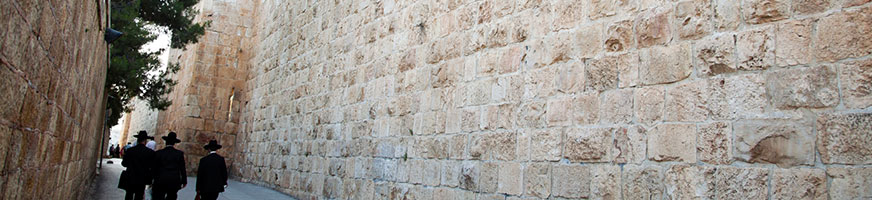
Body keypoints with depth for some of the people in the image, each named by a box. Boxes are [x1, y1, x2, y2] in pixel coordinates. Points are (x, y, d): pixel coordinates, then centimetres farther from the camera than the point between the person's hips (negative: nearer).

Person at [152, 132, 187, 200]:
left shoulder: (158, 153, -1)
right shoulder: (179, 153, 0)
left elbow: (154, 168, 4)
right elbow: (182, 169, 1)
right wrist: (184, 181, 10)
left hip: (161, 182, -1)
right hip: (175, 182, 1)